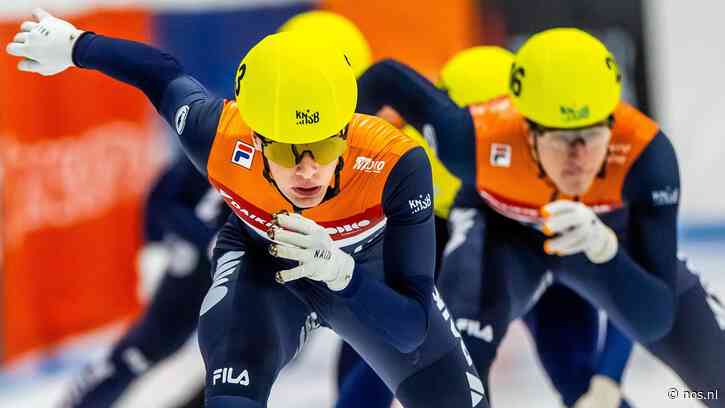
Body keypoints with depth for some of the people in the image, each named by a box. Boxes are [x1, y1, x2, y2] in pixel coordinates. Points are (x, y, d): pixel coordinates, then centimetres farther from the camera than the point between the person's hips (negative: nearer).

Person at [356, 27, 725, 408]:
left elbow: (653, 320, -40)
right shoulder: (479, 139, -41)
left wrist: (602, 246, -59)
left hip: (606, 226, 1)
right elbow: (385, 78, -20)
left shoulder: (645, 151, -42)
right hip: (501, 228, -1)